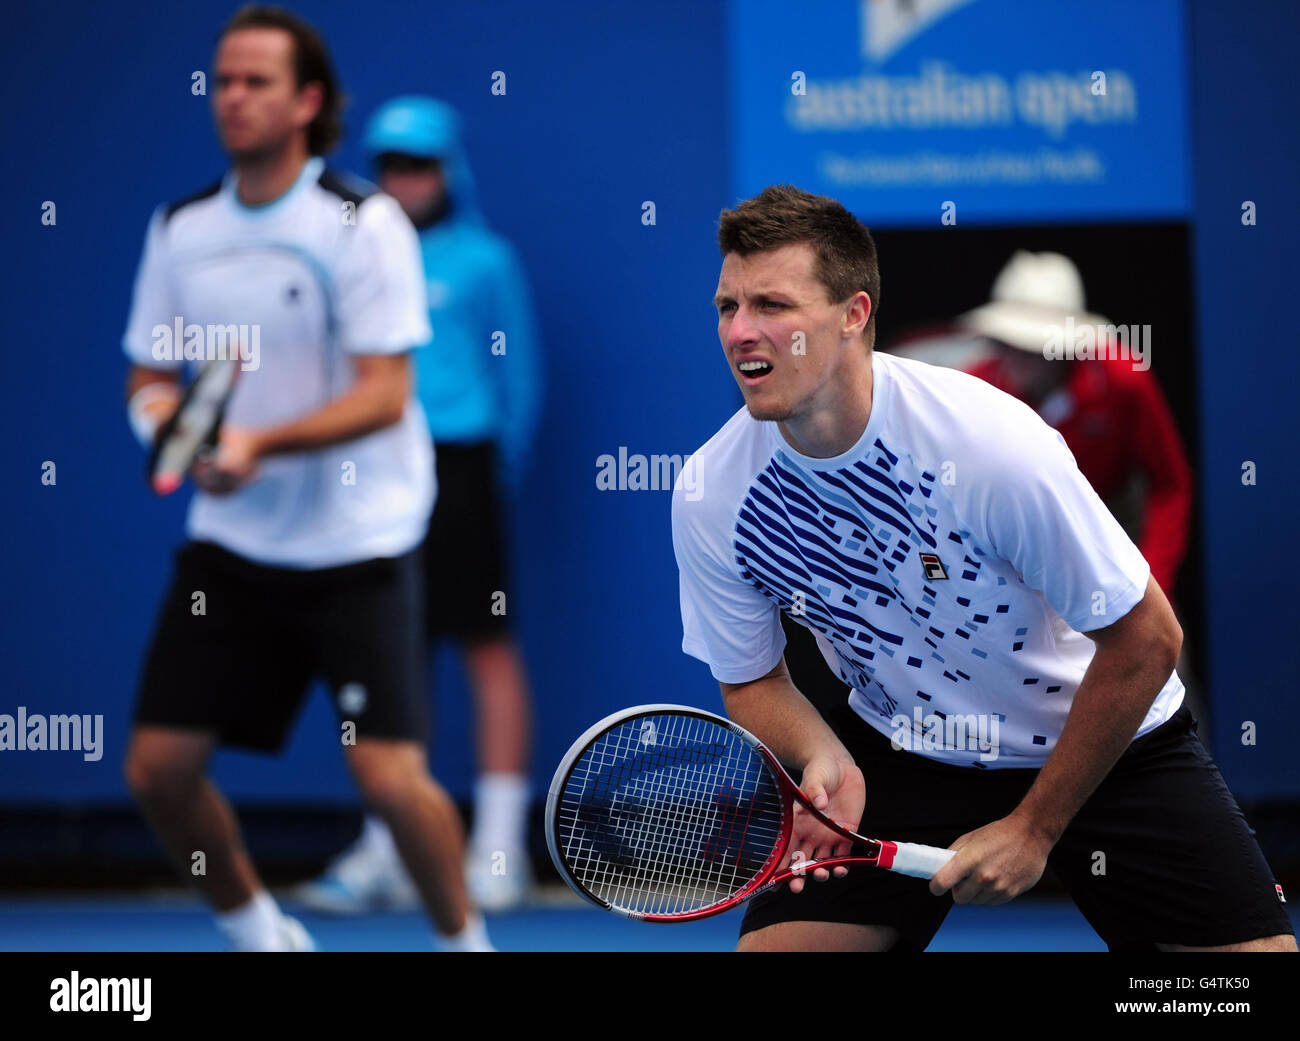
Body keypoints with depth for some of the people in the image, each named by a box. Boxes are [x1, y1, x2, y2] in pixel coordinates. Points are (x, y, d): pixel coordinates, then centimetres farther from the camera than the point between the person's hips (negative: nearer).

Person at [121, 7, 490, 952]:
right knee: (158, 766, 0)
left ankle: (464, 940, 11)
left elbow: (384, 395, -16)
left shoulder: (363, 225, -10)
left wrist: (260, 442, -28)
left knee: (390, 776, -14)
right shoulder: (181, 230, 6)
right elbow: (149, 377, 13)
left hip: (359, 543, -5)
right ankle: (257, 934, 24)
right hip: (232, 545, 5)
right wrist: (169, 415, -11)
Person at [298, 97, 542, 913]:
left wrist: (500, 475, -1)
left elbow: (521, 379, 2)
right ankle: (386, 854, 11)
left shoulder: (483, 260, 0)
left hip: (457, 467, -5)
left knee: (487, 646, -2)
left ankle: (499, 850, 1)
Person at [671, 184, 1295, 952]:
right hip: (898, 752, 3)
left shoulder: (990, 444, -29)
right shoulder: (711, 499, -17)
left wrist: (1034, 829, -15)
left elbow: (1144, 638, -20)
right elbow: (752, 680, -1)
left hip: (1106, 749, -2)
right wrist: (824, 765, -23)